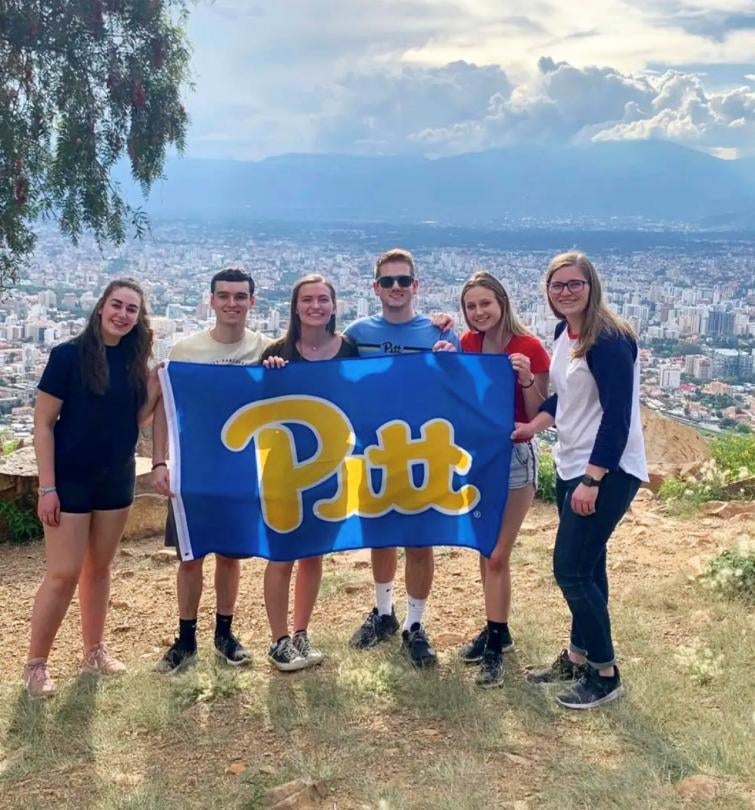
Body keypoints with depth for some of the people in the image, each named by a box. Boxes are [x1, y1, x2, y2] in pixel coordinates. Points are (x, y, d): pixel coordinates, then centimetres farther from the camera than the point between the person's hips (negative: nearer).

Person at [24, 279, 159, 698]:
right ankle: (35, 664, 12)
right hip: (70, 480, -5)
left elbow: (137, 420, 7)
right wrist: (47, 486, -15)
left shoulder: (134, 360, 3)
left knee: (98, 568, 16)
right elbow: (43, 423, -12)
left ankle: (94, 651, 29)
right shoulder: (68, 354, -12)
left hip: (117, 479, 5)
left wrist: (156, 385, -9)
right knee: (63, 575, -4)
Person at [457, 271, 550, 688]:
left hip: (515, 455, -6)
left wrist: (526, 380, -27)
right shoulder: (467, 344, 1)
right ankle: (497, 630, 31)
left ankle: (495, 646, 10)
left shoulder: (529, 347, -14)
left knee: (497, 556, -3)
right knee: (485, 551, 15)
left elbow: (540, 416, -11)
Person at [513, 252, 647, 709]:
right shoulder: (564, 333, 8)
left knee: (571, 569, -7)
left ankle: (606, 675, 8)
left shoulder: (609, 340, -19)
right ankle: (578, 658, 29)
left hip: (608, 472, -9)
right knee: (585, 567, 16)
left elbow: (618, 416, -22)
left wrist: (593, 479, -23)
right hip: (572, 466, 9)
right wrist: (533, 427, 10)